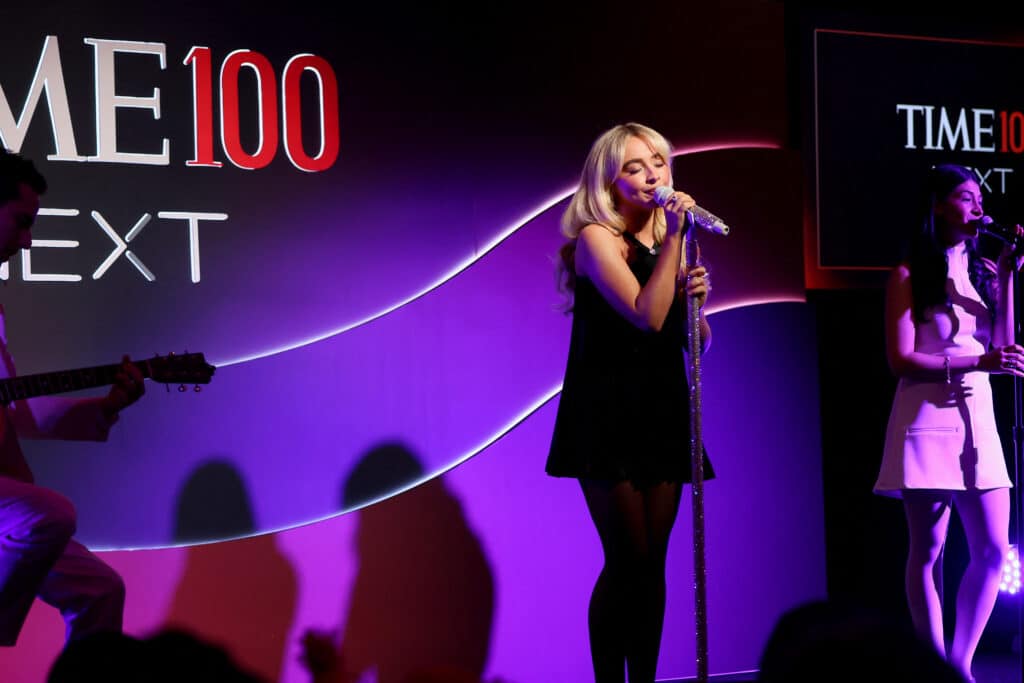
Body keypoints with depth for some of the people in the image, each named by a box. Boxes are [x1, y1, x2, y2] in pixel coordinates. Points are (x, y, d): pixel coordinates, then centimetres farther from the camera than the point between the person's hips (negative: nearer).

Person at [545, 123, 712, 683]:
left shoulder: (669, 238, 12)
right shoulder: (597, 238, -7)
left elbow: (697, 340, 14)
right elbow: (646, 316, -22)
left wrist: (695, 295, -5)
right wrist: (672, 238, -18)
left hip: (663, 411, 6)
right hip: (609, 413, -6)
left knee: (652, 561, 5)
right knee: (628, 560, -9)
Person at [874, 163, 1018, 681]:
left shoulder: (984, 270, 14)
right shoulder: (909, 276, 0)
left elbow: (1004, 348, 5)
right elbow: (901, 360, -10)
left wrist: (1007, 276, 1)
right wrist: (978, 362, -19)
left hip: (977, 419, 5)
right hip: (928, 421, -5)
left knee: (992, 550, 0)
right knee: (928, 552, -2)